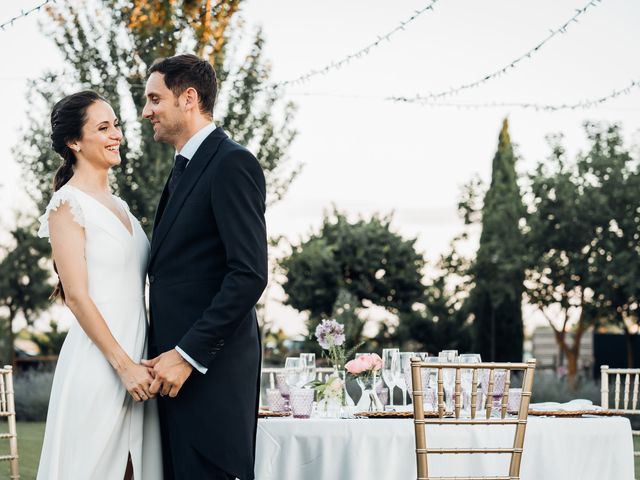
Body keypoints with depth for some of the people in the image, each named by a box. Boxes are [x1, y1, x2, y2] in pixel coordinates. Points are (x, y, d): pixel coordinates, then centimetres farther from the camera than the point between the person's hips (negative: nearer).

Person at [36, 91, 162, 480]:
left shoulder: (119, 206, 16)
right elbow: (76, 295, -13)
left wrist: (140, 363, 11)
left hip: (136, 361, 7)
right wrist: (123, 364, -17)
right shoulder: (68, 205, -7)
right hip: (98, 363, -7)